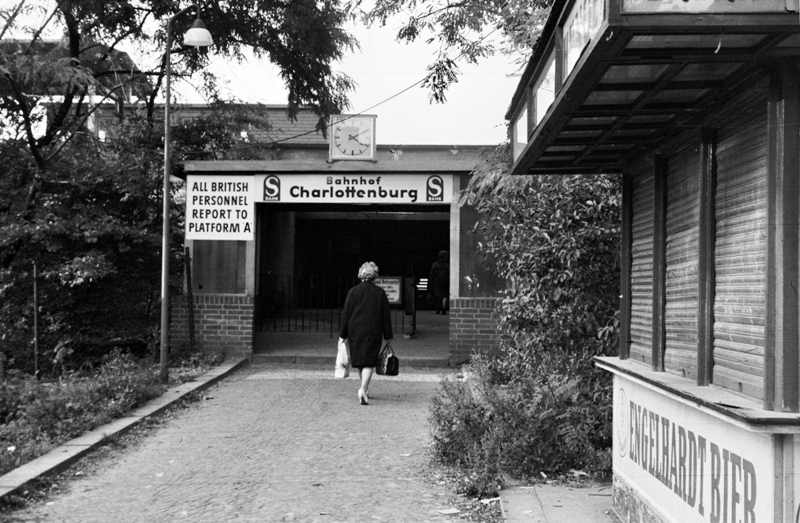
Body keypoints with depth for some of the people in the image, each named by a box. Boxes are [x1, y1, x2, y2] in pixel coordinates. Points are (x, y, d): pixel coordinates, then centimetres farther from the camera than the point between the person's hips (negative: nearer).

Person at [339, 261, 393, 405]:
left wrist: (343, 334, 6)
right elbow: (386, 316, 2)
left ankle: (365, 389, 25)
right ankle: (363, 389, -20)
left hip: (355, 331, 1)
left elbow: (346, 314, 0)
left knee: (359, 361, 15)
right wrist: (387, 335, 9)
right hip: (373, 332, -1)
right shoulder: (380, 293, -1)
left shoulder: (353, 292, -1)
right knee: (369, 362, -1)